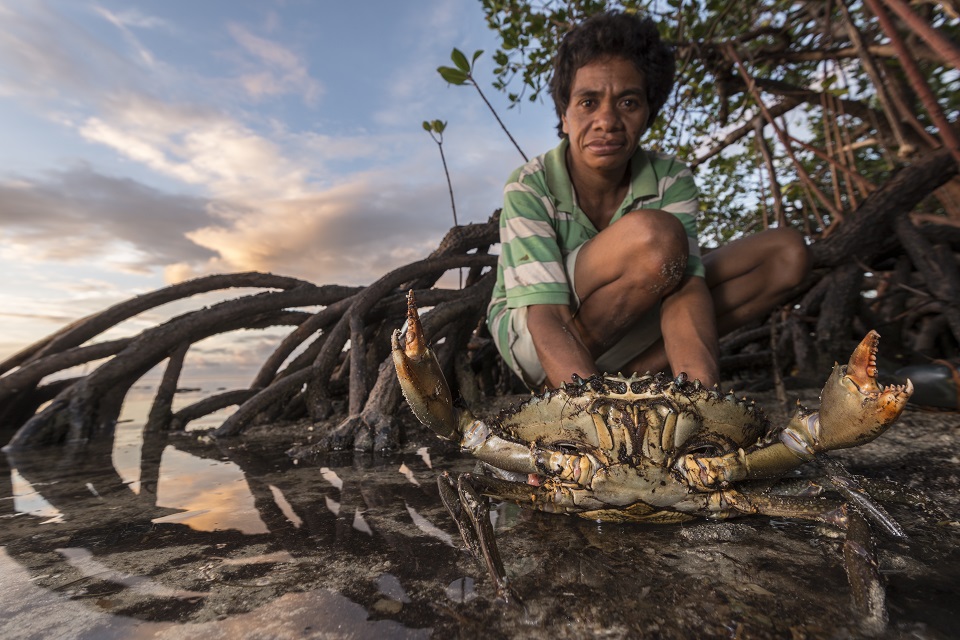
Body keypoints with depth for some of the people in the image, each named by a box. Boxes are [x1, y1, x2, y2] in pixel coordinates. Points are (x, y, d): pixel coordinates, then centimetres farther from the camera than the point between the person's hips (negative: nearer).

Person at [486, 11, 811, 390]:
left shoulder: (672, 183, -11)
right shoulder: (529, 188, -21)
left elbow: (686, 292, -24)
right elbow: (547, 320, -30)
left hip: (615, 340, 5)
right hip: (529, 340, -4)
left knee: (786, 252, -7)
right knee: (655, 236, -32)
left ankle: (630, 375, -16)